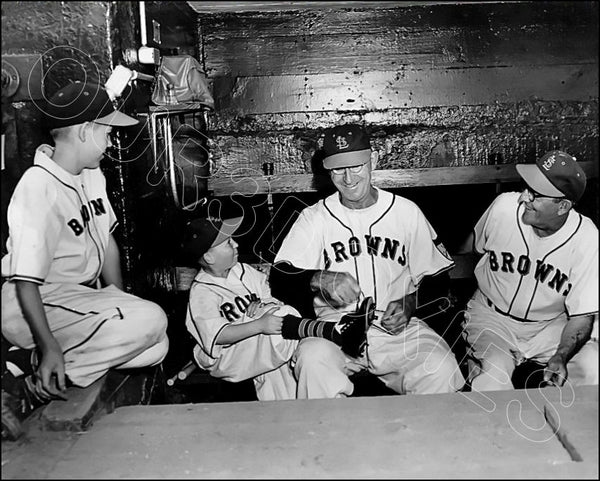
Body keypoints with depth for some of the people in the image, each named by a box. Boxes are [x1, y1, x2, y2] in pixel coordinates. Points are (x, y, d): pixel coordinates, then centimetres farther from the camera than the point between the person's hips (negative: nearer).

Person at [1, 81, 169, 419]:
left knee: (156, 347, -6)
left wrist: (119, 301, 12)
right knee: (150, 320, -25)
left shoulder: (92, 174, 4)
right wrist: (49, 348, -30)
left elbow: (107, 240, 13)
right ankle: (42, 375, -14)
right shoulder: (38, 189, -22)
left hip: (82, 294, 9)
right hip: (39, 303, -9)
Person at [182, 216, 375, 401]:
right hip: (227, 358, -6)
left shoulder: (242, 270, 12)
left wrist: (262, 305, -9)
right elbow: (219, 336, -22)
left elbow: (270, 298, 16)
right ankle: (337, 332, -36)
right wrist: (260, 325, -33)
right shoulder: (201, 292, -9)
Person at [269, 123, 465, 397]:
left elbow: (436, 279, 12)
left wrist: (411, 304, -8)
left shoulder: (406, 212, 9)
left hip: (396, 327, 1)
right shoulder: (314, 218, 6)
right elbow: (279, 280, -5)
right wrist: (319, 279, -25)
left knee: (441, 367, -25)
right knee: (312, 359, -32)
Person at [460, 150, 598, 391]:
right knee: (491, 377, -29)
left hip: (551, 325, 2)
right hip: (492, 317, -1)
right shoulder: (504, 207, -17)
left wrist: (560, 357, -30)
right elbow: (472, 246, 5)